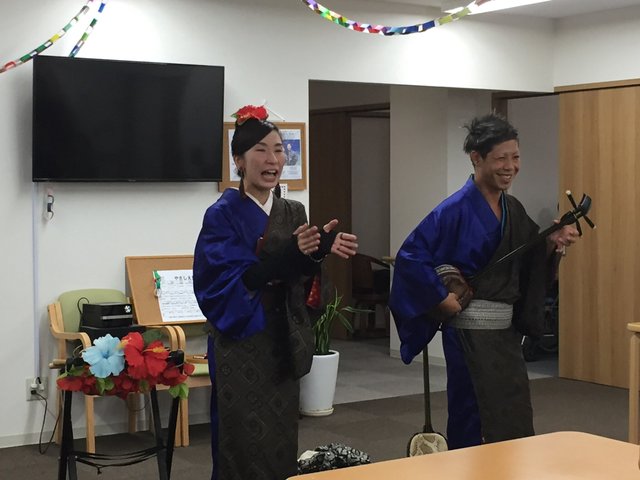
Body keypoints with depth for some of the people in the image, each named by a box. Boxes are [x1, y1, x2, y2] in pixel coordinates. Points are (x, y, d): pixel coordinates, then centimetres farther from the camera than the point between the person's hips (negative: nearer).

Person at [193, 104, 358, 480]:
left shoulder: (294, 213, 8)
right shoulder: (223, 215, -10)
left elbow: (300, 284, 7)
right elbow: (231, 281, -20)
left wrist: (319, 251, -13)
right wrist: (291, 254, -29)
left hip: (282, 342, 6)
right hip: (240, 344, -5)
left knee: (281, 440, 10)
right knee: (243, 444, -1)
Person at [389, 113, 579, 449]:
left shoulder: (513, 209, 8)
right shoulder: (457, 209, -14)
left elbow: (528, 267, 13)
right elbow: (410, 256, -18)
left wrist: (552, 243, -4)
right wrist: (442, 299, -17)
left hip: (506, 331, 8)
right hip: (471, 332, -8)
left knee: (514, 423, 14)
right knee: (479, 428, -1)